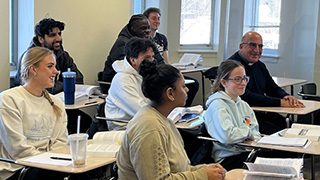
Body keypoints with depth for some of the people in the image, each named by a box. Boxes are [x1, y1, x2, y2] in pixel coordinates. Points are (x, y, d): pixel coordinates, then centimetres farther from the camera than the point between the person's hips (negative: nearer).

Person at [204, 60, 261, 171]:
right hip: (227, 158, -8)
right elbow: (226, 136, -23)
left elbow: (255, 134, 17)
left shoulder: (244, 105, 19)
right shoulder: (217, 105, -8)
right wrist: (248, 131, -6)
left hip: (248, 152, 8)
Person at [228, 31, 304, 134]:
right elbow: (246, 98, -21)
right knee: (278, 132, -25)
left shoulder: (260, 66, 17)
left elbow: (273, 89, 21)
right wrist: (280, 102, -21)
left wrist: (286, 97, -5)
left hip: (263, 114, 9)